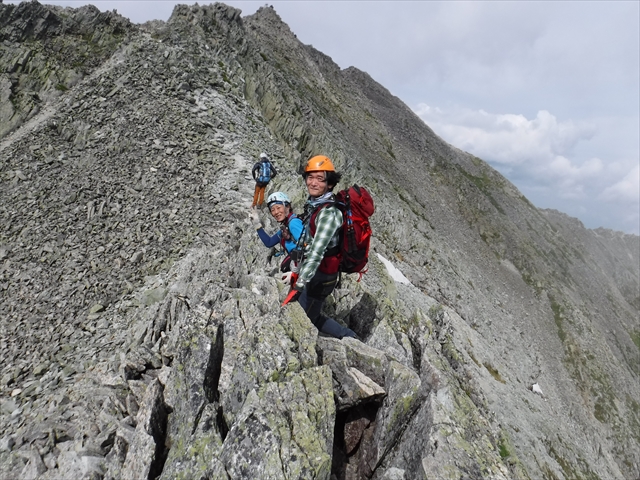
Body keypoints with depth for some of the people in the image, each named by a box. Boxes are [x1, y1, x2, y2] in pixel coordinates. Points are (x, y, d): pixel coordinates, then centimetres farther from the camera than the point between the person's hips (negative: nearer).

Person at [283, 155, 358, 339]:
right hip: (313, 271, 9)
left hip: (321, 275, -9)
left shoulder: (329, 212, -25)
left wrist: (300, 282, -40)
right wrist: (296, 272, 13)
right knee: (311, 316, 22)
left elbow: (317, 251, -34)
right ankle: (348, 337, 32)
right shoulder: (312, 205, 4)